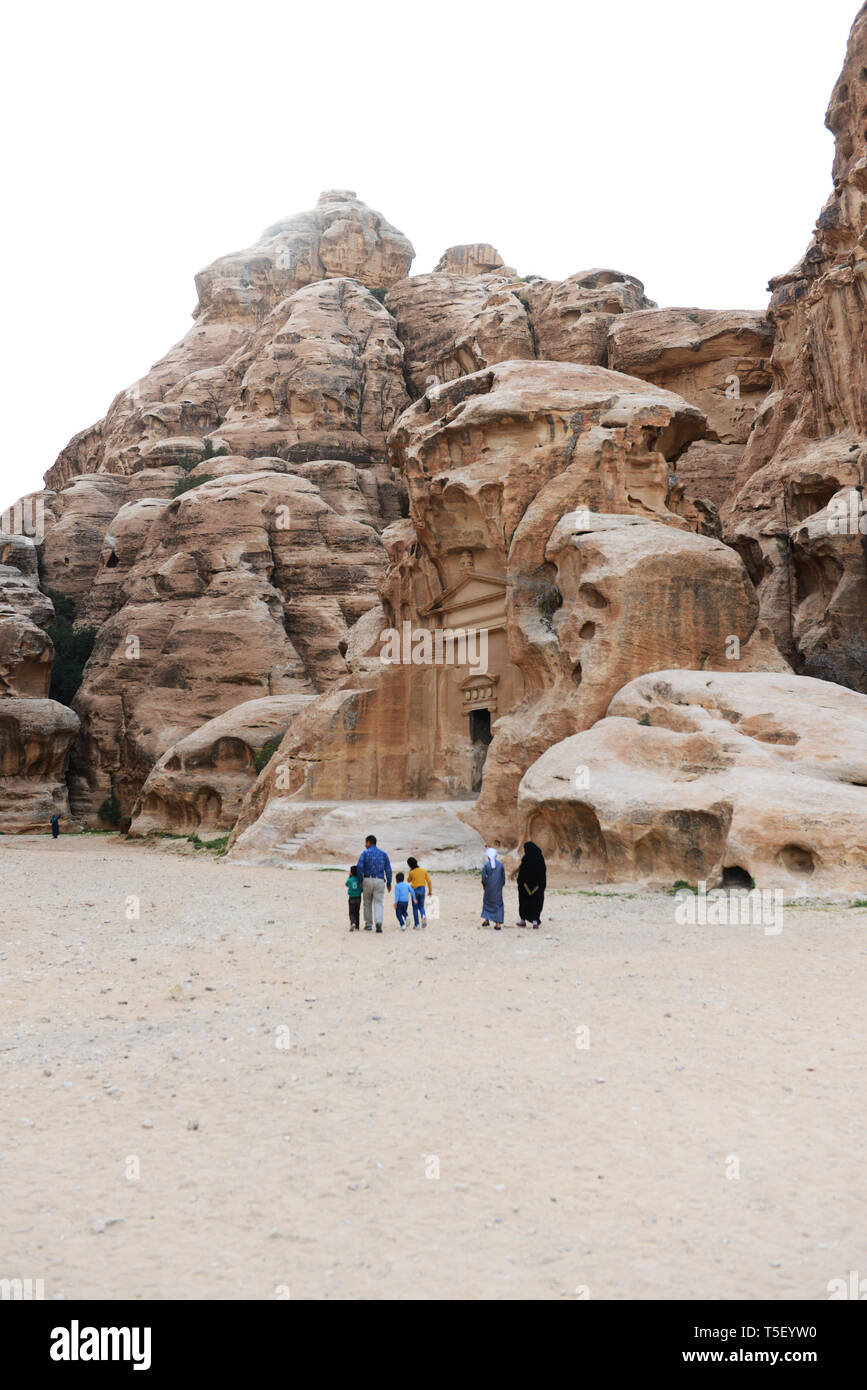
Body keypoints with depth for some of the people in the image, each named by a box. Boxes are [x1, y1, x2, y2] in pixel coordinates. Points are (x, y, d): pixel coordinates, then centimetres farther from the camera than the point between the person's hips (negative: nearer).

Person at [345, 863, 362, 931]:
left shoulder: (349, 880, -8)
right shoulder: (359, 879, -4)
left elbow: (347, 884, 15)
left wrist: (349, 876, 16)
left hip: (351, 898, -2)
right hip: (358, 898, 2)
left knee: (351, 913, 2)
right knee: (357, 913, 15)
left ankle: (353, 923, -24)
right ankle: (357, 927, 18)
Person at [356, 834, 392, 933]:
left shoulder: (364, 853, 0)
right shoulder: (383, 854, 8)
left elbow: (360, 867, -11)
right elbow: (388, 869, 5)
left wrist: (360, 880, -2)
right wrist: (389, 883, 11)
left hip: (367, 880, -1)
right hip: (379, 881, 1)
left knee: (367, 903, 14)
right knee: (378, 903, 0)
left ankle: (368, 925, 17)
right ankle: (378, 922, -23)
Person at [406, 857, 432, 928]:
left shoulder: (411, 872, -6)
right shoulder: (424, 871, 2)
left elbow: (409, 880, 13)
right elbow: (428, 881, 3)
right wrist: (430, 890, 11)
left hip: (415, 890, -3)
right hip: (423, 889, 3)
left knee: (415, 908, 7)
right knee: (421, 906, 14)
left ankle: (416, 924, 4)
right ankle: (423, 916, -18)